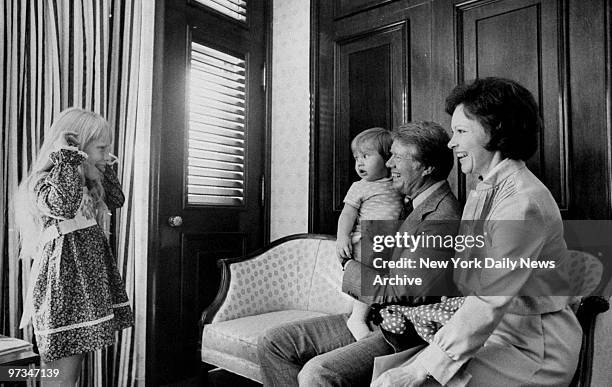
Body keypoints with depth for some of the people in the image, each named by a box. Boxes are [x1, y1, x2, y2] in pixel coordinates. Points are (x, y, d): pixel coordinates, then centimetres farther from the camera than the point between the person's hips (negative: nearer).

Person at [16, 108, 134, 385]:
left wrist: (102, 169, 16)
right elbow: (63, 206, -36)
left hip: (88, 279, 9)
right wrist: (68, 157, -27)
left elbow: (116, 200, 24)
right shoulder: (43, 181, -14)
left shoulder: (83, 182, 13)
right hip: (63, 282, -9)